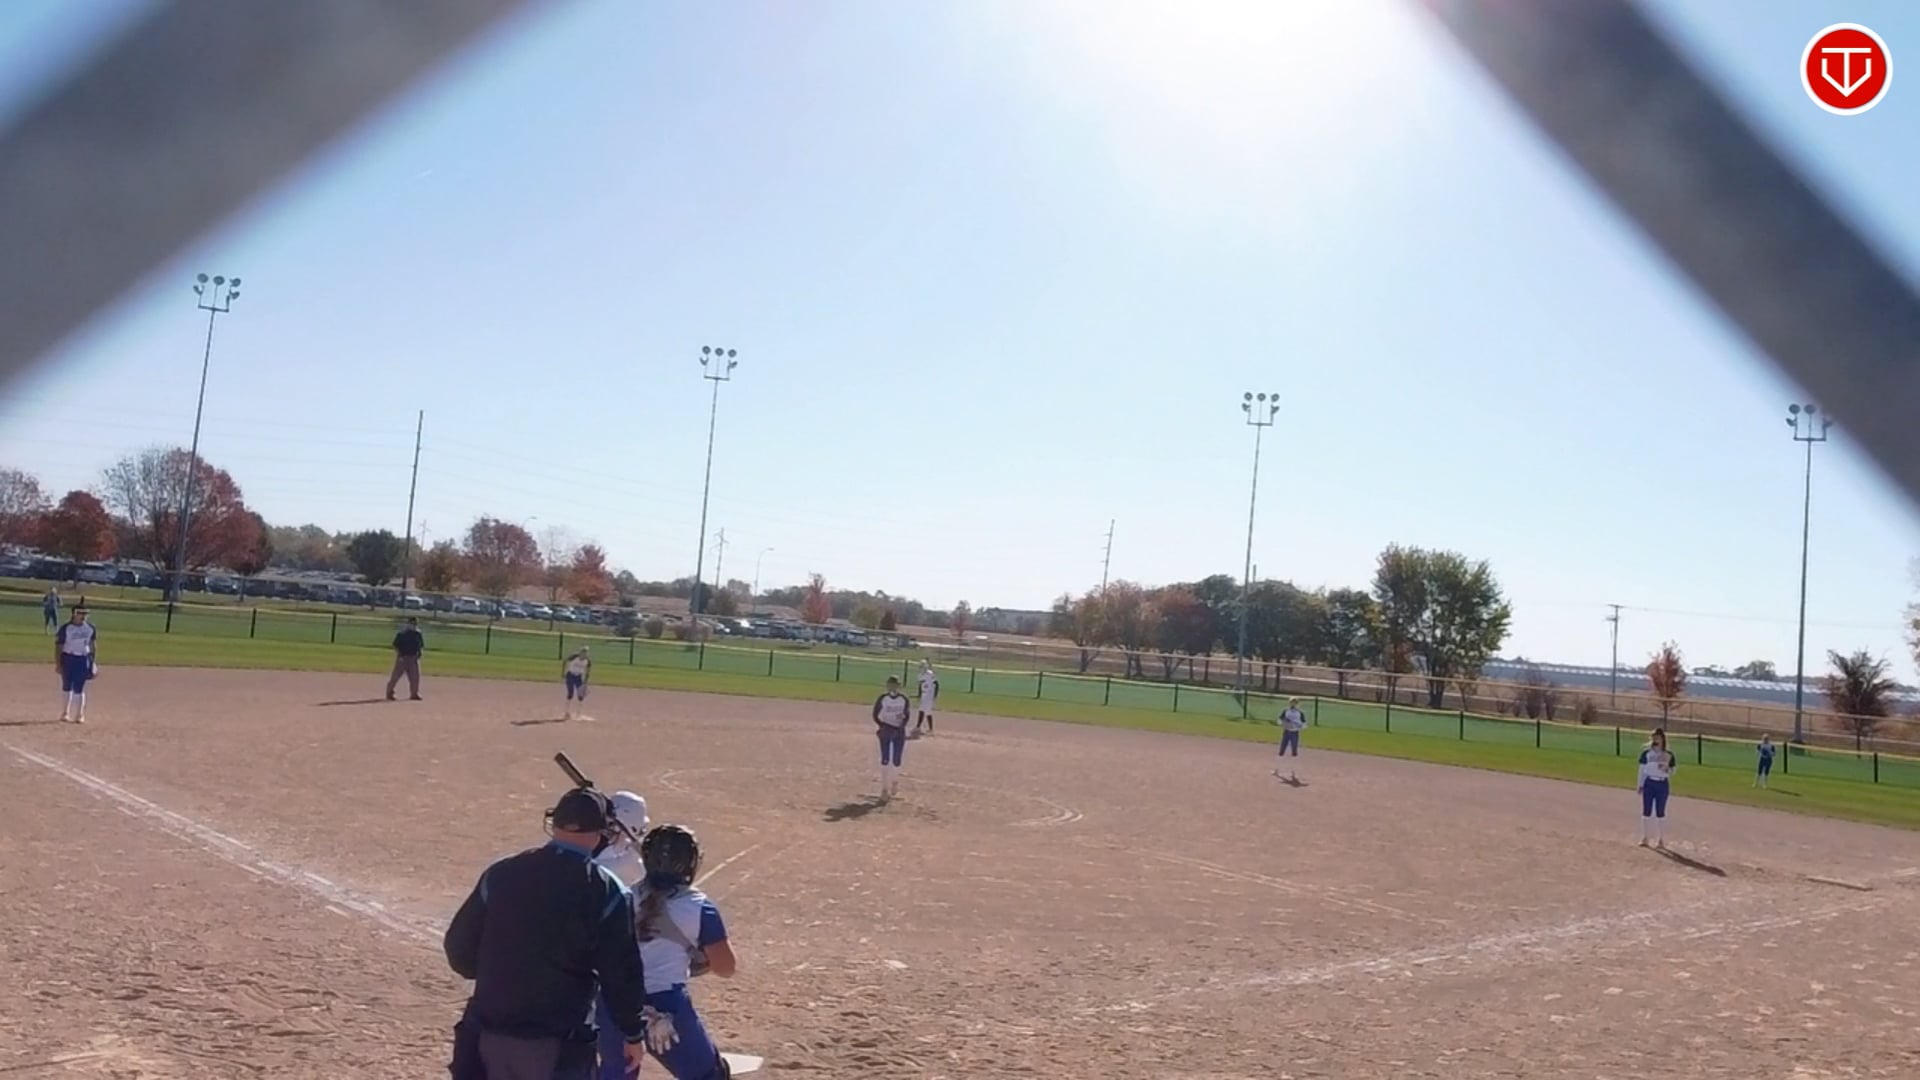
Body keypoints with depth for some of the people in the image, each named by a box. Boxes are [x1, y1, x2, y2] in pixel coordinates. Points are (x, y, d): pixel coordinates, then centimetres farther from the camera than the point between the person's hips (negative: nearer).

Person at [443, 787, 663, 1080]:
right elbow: (620, 972, -8)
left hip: (489, 1032, 4)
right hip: (558, 1043, -4)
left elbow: (459, 949, 7)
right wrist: (634, 1033, 6)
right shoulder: (606, 892, -11)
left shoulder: (500, 874, 0)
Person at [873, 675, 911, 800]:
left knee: (896, 760, 4)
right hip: (885, 731, -1)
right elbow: (875, 715, -1)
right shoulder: (882, 699, -7)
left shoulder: (903, 699, -3)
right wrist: (881, 726, -13)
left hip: (899, 731, 1)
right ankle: (884, 788, 4)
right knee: (885, 759, -2)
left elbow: (906, 715, 3)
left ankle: (894, 781, 33)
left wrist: (902, 727, -11)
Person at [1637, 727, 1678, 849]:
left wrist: (1666, 769, -18)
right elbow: (1642, 769, 4)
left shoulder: (1668, 755, 1)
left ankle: (1661, 840, 11)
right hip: (1649, 783, 1)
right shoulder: (1646, 753, 2)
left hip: (1662, 784, -1)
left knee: (1660, 812, 3)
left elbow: (1672, 772, 4)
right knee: (1646, 811, 4)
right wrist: (1640, 785, 1)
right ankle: (1644, 838, 12)